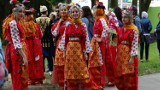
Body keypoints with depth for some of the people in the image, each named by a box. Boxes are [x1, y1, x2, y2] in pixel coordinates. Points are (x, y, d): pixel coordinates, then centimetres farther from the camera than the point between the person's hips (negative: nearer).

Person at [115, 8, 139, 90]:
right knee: (120, 75, 10)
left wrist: (132, 57, -18)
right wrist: (117, 54, 12)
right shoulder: (121, 30, 10)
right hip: (121, 54, 7)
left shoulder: (133, 30, -10)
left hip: (129, 54, -7)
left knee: (130, 76, 0)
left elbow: (135, 44, -14)